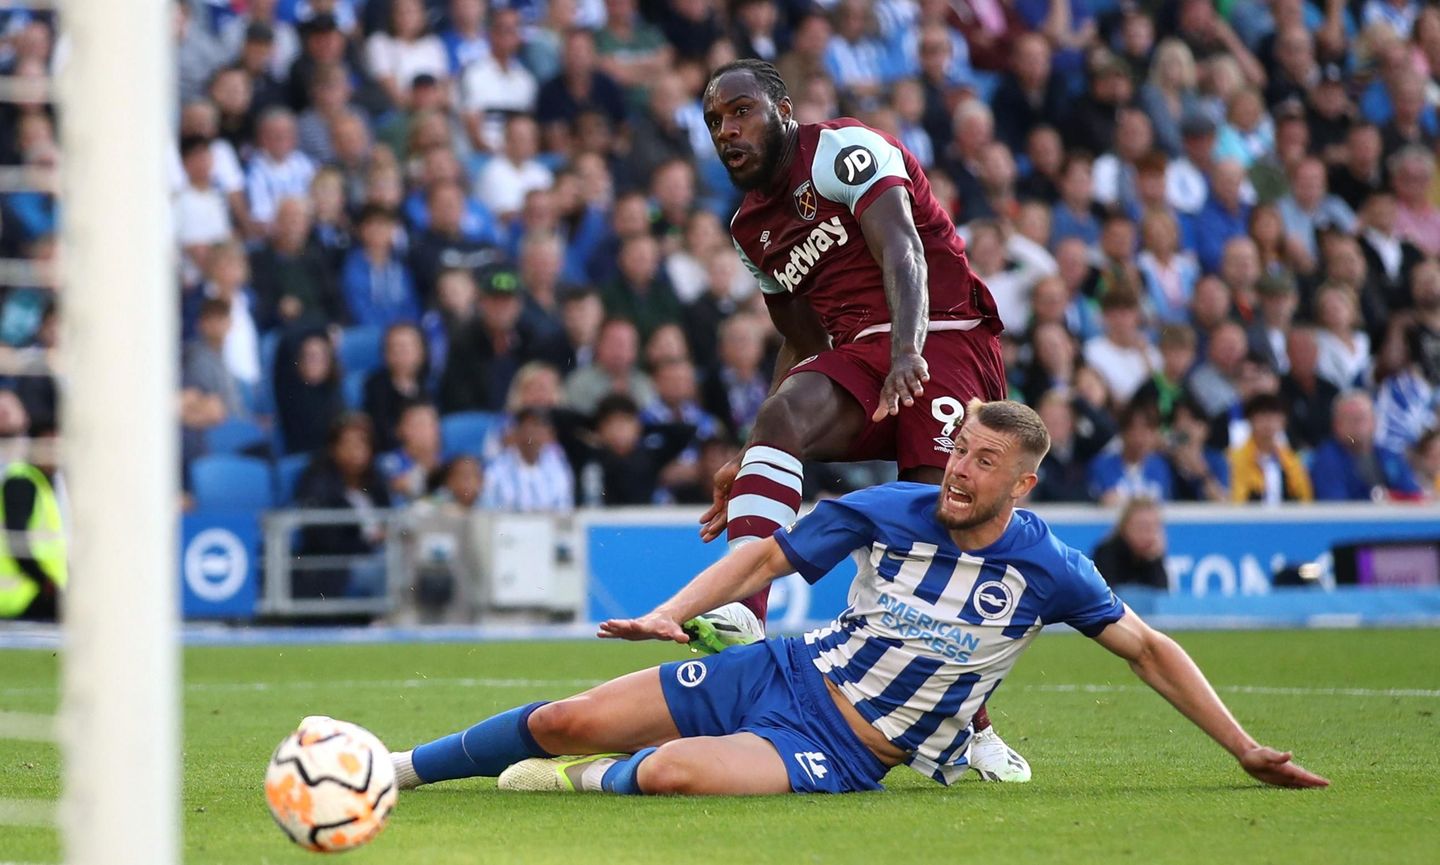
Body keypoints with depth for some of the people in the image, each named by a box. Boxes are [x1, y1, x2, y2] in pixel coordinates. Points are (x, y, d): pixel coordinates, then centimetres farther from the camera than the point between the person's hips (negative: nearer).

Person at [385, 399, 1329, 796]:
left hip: (842, 755, -3)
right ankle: (391, 772, 13)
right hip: (781, 673, 3)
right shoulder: (888, 512, -3)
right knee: (563, 722, -7)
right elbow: (767, 556, 6)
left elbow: (1150, 649, 0)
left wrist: (1245, 748, -4)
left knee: (669, 774, -34)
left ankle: (587, 779, -2)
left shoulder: (1048, 569, -9)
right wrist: (672, 613, -7)